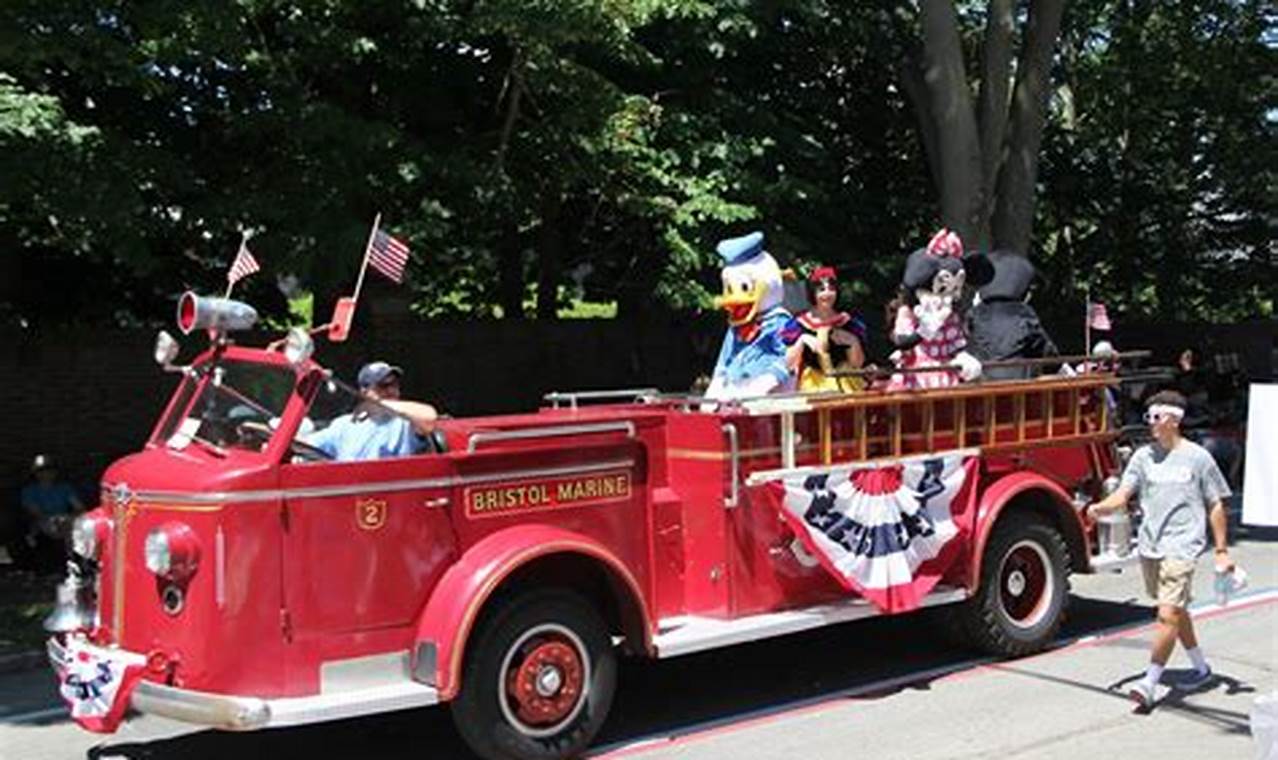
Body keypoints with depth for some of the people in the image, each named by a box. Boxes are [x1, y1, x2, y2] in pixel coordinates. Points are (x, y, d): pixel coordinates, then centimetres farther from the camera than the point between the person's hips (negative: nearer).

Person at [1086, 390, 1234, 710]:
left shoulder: (1197, 458, -4)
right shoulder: (1143, 456, 6)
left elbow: (1216, 506, 2)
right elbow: (1123, 493, -2)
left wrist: (1221, 551, 1)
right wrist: (1100, 507, -23)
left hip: (1181, 548, -5)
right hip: (1149, 546, 5)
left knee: (1168, 615, -13)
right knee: (1176, 611, 19)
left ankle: (1149, 684, -12)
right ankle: (1201, 667, 38)